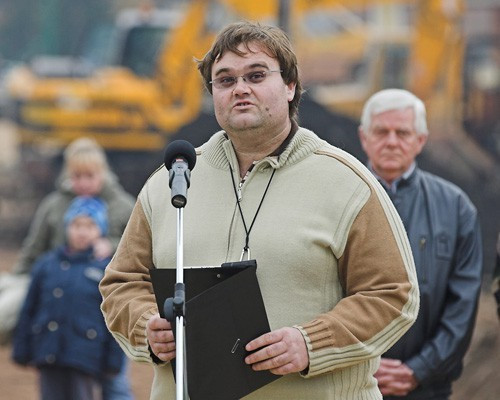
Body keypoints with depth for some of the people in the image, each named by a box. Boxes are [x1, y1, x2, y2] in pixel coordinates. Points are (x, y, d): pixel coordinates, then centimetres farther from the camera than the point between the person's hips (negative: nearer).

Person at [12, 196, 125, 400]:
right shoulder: (46, 265, 8)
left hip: (85, 358, -3)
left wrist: (113, 360, -1)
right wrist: (21, 350, 9)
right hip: (49, 357, 3)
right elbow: (29, 310, 12)